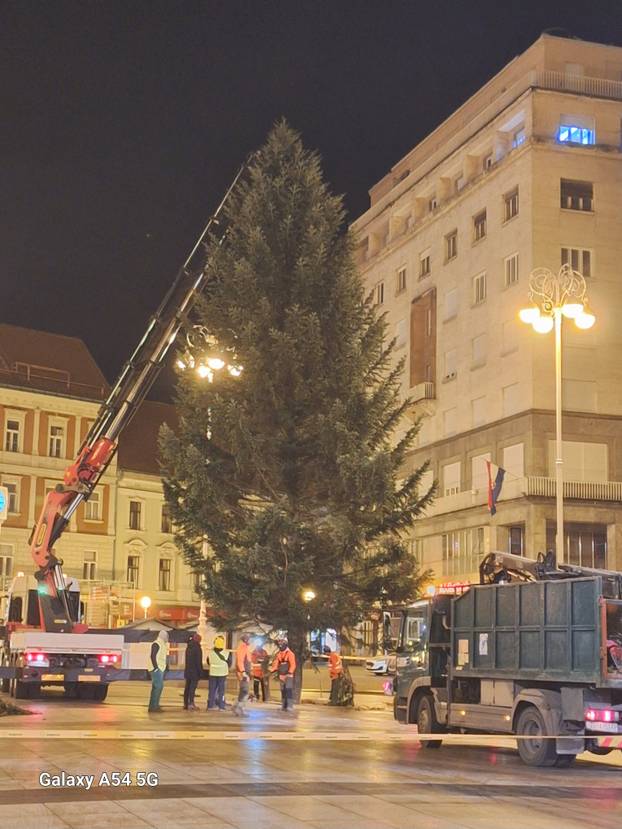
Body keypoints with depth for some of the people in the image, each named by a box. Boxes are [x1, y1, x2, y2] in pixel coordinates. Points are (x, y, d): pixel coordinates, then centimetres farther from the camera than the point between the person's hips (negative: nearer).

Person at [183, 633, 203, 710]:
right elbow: (198, 661, -15)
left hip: (187, 670, 8)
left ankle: (186, 704, 13)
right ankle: (191, 703, -13)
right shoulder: (197, 648, -12)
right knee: (193, 687, -8)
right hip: (194, 671, -8)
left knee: (187, 687, 11)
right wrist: (200, 671, -11)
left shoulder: (188, 647, 13)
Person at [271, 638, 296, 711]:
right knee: (283, 691, 10)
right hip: (281, 675, 7)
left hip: (288, 675, -7)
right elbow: (275, 664, 10)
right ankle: (284, 706, 15)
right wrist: (272, 670, -7)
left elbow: (293, 664, -16)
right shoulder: (278, 654, 12)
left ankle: (290, 706, -17)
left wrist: (290, 672, -29)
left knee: (289, 690, -14)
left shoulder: (290, 653, -9)